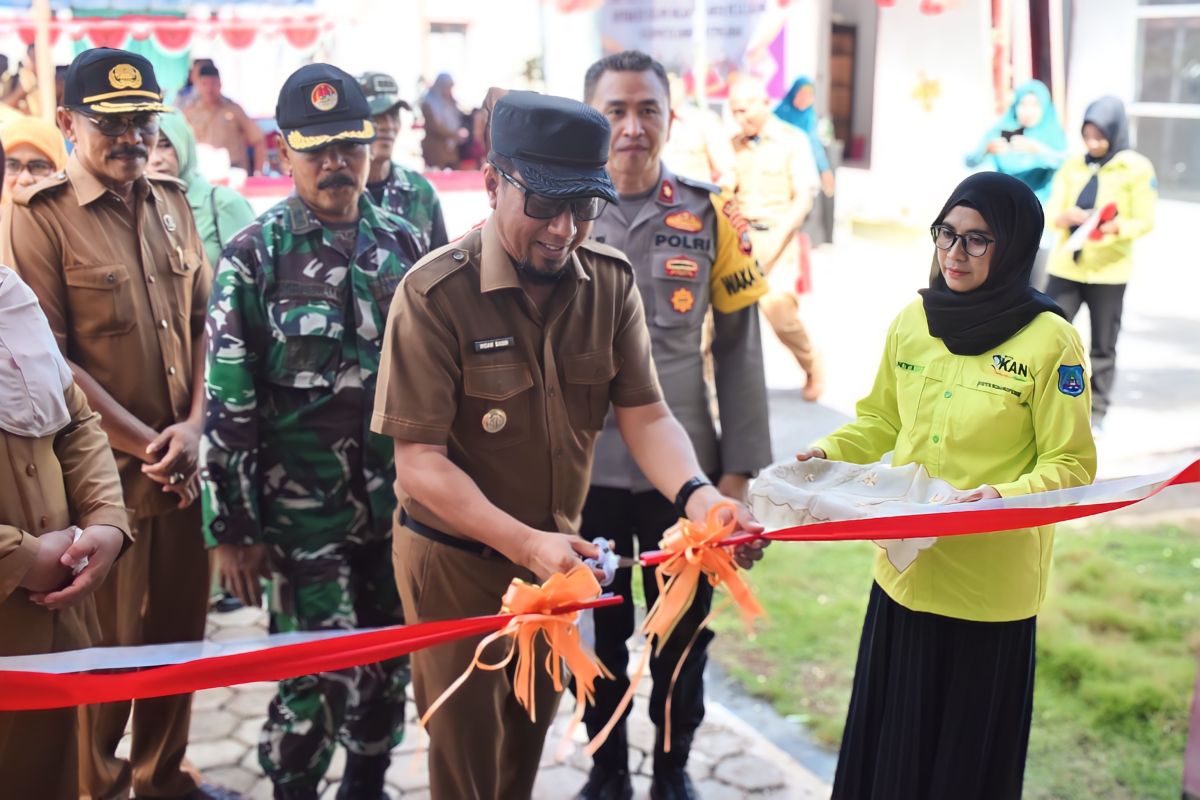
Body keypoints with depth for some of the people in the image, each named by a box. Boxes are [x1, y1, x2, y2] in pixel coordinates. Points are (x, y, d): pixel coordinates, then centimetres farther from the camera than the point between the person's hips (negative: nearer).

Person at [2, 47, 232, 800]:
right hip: (104, 471, -5)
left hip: (182, 463, 5)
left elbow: (201, 321, 10)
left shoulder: (171, 202, 9)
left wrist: (192, 426, -3)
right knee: (107, 643, 7)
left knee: (179, 631, 15)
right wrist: (143, 443, -12)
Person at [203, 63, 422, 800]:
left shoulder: (404, 244, 5)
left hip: (399, 501, 4)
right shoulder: (254, 257, -6)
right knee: (324, 678, -1)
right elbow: (228, 403, -7)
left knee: (390, 664, 14)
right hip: (303, 511, -4)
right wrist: (234, 528, -8)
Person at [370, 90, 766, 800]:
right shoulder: (435, 293, -22)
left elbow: (646, 416, -10)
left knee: (530, 737, 26)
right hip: (458, 561, -4)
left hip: (555, 550, 5)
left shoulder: (610, 279, -8)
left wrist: (697, 495, -31)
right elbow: (420, 460, -23)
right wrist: (525, 543, -36)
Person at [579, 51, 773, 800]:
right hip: (584, 471, 0)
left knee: (683, 632, 15)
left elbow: (738, 350, 0)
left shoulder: (710, 215, -4)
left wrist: (739, 467, -3)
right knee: (599, 631, 16)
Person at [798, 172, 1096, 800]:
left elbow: (1071, 465, -10)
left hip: (990, 586, -4)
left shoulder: (1050, 341, -12)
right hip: (904, 568, 5)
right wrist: (825, 454, -3)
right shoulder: (913, 322, 3)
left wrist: (1003, 496, -27)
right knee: (886, 740, 18)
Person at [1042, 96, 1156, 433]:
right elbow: (1051, 213, 3)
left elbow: (1145, 221, -6)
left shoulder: (1137, 168, -4)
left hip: (1109, 272, -3)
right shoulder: (1073, 165, 6)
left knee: (1102, 347, 6)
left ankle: (1096, 413, 18)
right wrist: (1067, 216, -21)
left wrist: (1116, 227, -27)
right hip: (1066, 266, 3)